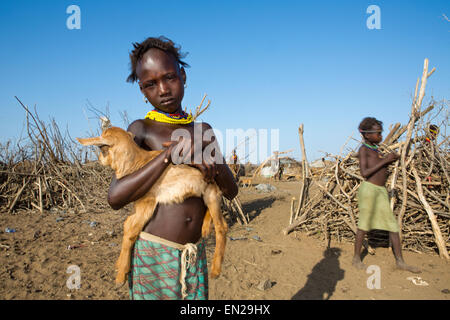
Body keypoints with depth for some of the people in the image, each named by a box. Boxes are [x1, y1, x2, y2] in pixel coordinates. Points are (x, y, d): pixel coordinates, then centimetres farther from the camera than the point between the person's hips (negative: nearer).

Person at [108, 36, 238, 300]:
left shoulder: (203, 130, 8)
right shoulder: (141, 130, -5)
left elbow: (231, 191, 7)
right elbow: (116, 197, -18)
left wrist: (211, 163, -13)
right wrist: (171, 153, -22)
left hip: (195, 254, 4)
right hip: (152, 251, -4)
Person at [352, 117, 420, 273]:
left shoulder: (375, 150, 18)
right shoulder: (363, 149, -6)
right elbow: (364, 173, -16)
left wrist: (390, 160, 5)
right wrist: (385, 161, -14)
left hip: (382, 190, 8)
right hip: (369, 189, -8)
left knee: (393, 224, 7)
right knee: (364, 224, 1)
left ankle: (400, 261, 14)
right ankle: (356, 258, 14)